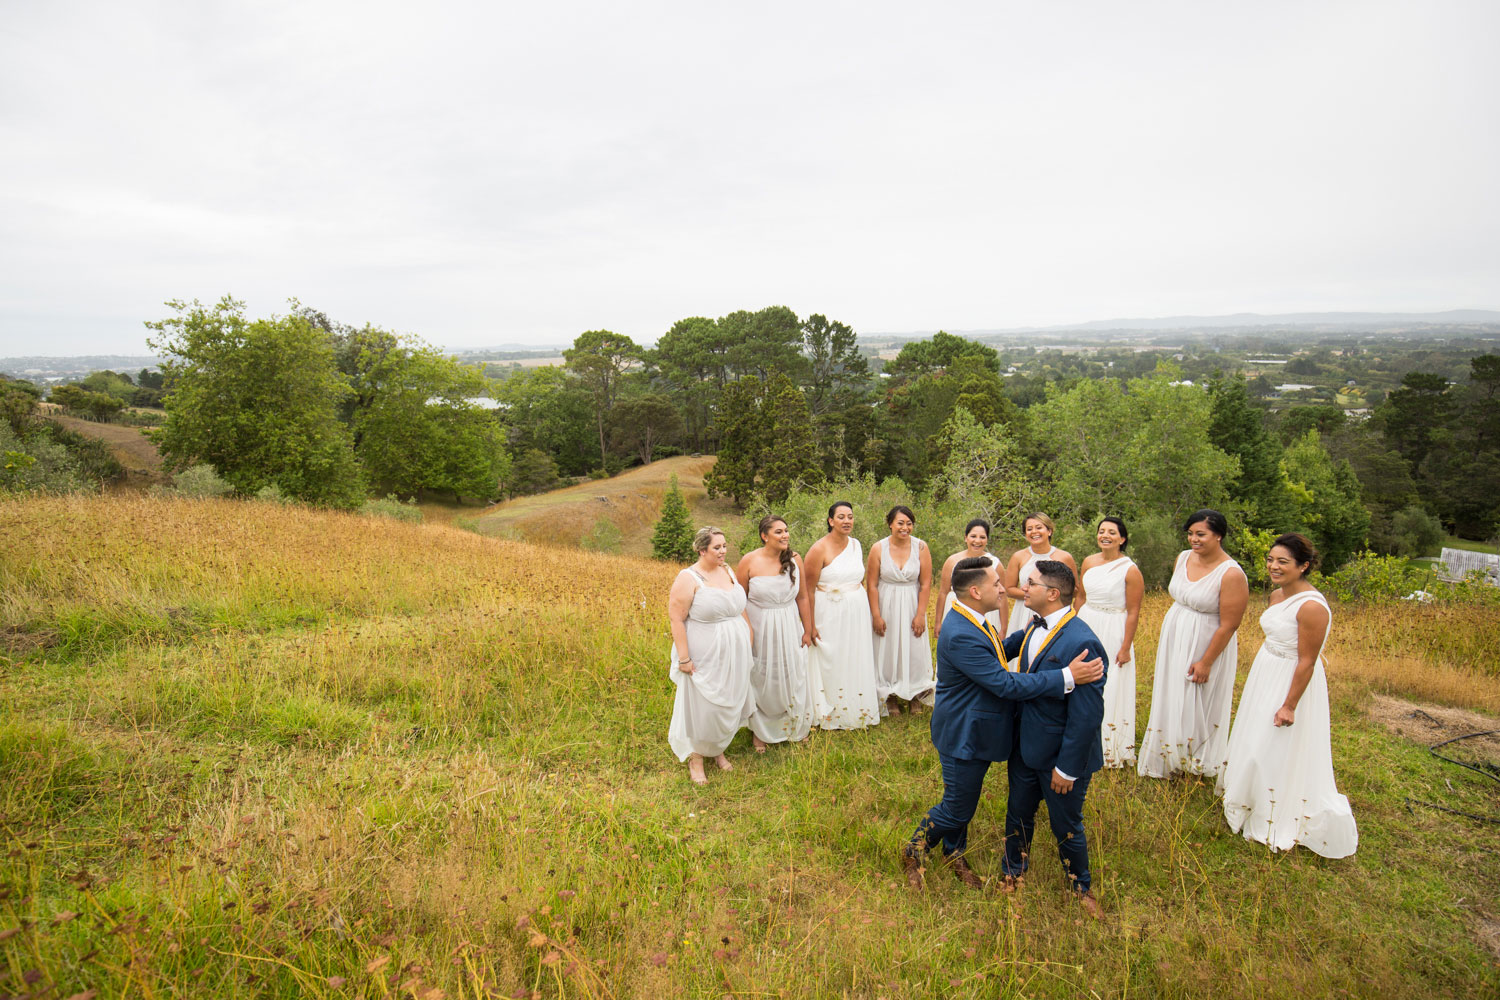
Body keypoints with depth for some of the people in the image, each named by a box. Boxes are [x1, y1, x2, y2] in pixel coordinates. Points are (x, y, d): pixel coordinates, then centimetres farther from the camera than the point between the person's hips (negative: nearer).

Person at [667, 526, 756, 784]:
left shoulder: (728, 571, 5)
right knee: (702, 707, 5)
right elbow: (676, 618, -17)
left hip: (734, 654, 6)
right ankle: (695, 758, 25)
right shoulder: (688, 578, -16)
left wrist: (748, 640, 14)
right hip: (705, 656, -6)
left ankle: (718, 750, 38)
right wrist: (684, 658, -19)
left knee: (730, 704, 16)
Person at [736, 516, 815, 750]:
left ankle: (794, 727, 41)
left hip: (789, 628, 3)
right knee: (761, 680, 13)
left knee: (792, 677, 16)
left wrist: (807, 630, 6)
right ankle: (760, 731, 35)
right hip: (760, 629, -2)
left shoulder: (795, 559, -6)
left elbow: (802, 597, 2)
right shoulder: (749, 561, -14)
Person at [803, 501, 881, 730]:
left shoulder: (856, 545, 5)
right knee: (830, 664, 3)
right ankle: (830, 715, 18)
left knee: (856, 662, 13)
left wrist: (869, 613, 15)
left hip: (857, 612, 6)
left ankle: (857, 710, 28)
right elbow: (808, 590, -13)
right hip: (829, 614, -6)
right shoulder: (819, 549, -14)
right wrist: (810, 625, -14)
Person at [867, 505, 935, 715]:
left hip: (912, 606, 0)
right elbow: (872, 585, -6)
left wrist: (920, 614, -8)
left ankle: (914, 697, 24)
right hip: (886, 605, 0)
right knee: (887, 649, 7)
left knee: (914, 650, 7)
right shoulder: (878, 548, -9)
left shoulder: (921, 547, -8)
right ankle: (891, 698, 22)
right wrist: (876, 616, -8)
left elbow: (926, 584, -5)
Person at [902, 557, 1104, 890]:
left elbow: (994, 654, 17)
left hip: (976, 733, 10)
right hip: (964, 737, -10)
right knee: (956, 809, 7)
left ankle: (954, 855, 46)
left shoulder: (971, 621, 0)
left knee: (963, 801, 26)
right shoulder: (960, 636, -33)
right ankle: (914, 853, 30)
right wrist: (1067, 677, -33)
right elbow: (1006, 684, -33)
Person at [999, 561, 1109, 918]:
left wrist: (1067, 767, -21)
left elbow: (1086, 717, -26)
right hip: (1026, 747, 7)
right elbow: (1012, 644, 23)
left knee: (1066, 828, 15)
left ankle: (1082, 887, 43)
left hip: (1061, 757, -7)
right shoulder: (1035, 627, -3)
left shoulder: (1082, 643, -30)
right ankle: (1013, 875, 48)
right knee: (1018, 815, 23)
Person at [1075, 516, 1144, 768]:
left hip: (1112, 632, -6)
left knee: (1110, 689, 3)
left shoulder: (1130, 570, -14)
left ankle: (1109, 747, 19)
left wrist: (1126, 647, -13)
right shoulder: (1089, 562, 2)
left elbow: (1133, 612, -12)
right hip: (1086, 625, 6)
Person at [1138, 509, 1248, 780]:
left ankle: (1199, 763, 31)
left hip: (1206, 645, -7)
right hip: (1174, 639, 7)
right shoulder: (1183, 557, -2)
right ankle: (1170, 760, 38)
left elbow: (1228, 625, -20)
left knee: (1199, 705, 9)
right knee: (1171, 700, 18)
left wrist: (1206, 662, -17)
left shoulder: (1232, 574, -22)